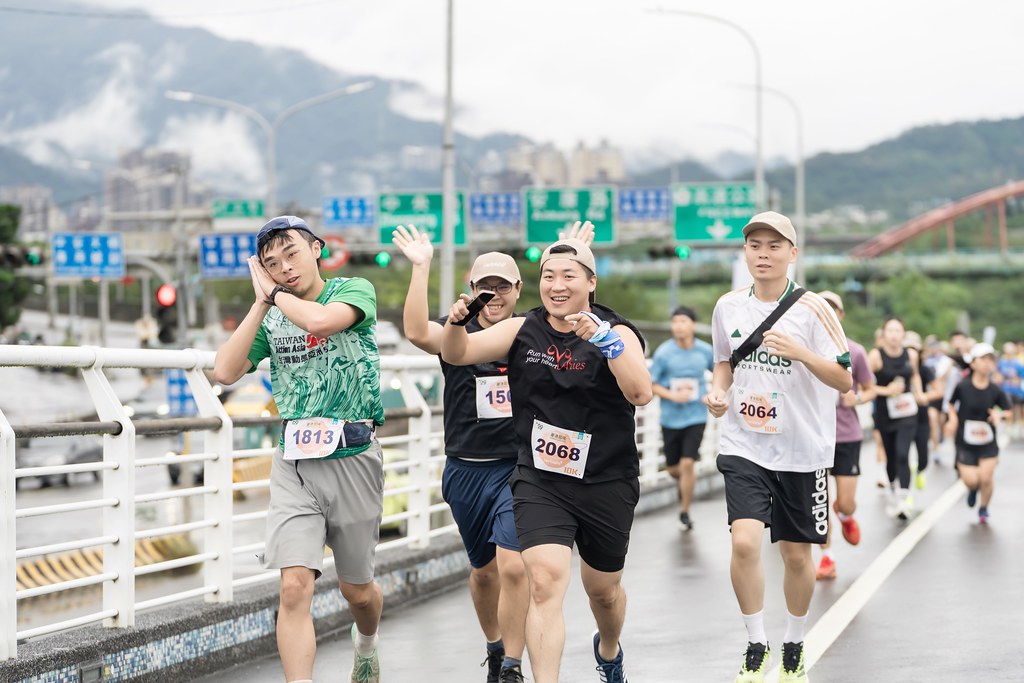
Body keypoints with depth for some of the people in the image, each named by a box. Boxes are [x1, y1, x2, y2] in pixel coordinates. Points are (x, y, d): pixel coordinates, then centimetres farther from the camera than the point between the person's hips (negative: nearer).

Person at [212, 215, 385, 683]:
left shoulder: (355, 291, -2)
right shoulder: (269, 318, 8)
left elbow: (320, 320, -25)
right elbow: (225, 372, -6)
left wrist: (277, 293, -7)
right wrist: (262, 302, -6)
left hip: (353, 458, -2)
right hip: (294, 462, 2)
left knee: (356, 589, 14)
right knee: (294, 587, -14)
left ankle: (366, 644, 47)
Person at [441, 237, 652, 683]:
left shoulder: (615, 333, -9)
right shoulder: (523, 331, 0)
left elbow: (641, 393, -24)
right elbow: (456, 355, -5)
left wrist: (603, 338, -37)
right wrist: (456, 323, -27)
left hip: (607, 483, 0)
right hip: (540, 481, 0)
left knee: (603, 590, 19)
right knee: (545, 581, -20)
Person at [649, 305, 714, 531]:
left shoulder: (705, 351, -4)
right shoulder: (663, 352, -9)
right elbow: (651, 384, -5)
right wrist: (672, 396, -19)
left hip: (696, 417, -1)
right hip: (671, 417, 1)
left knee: (687, 464, -12)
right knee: (673, 468, 11)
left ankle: (684, 511, 5)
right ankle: (685, 484, 47)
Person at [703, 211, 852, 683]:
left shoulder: (812, 309, -9)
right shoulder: (728, 307, 2)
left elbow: (844, 381, -12)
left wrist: (800, 352, -28)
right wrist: (718, 391, -1)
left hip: (803, 450, -1)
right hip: (744, 445, 1)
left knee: (796, 554, 8)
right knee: (745, 542, -16)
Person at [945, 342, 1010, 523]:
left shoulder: (995, 391, -8)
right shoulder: (962, 387, -11)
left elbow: (1008, 411, 3)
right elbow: (952, 404, 7)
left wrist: (999, 415, -18)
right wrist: (953, 420, -10)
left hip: (988, 443, 1)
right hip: (965, 442, -1)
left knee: (986, 478, -6)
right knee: (971, 480, -8)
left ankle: (984, 509, 22)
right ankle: (973, 488, 31)